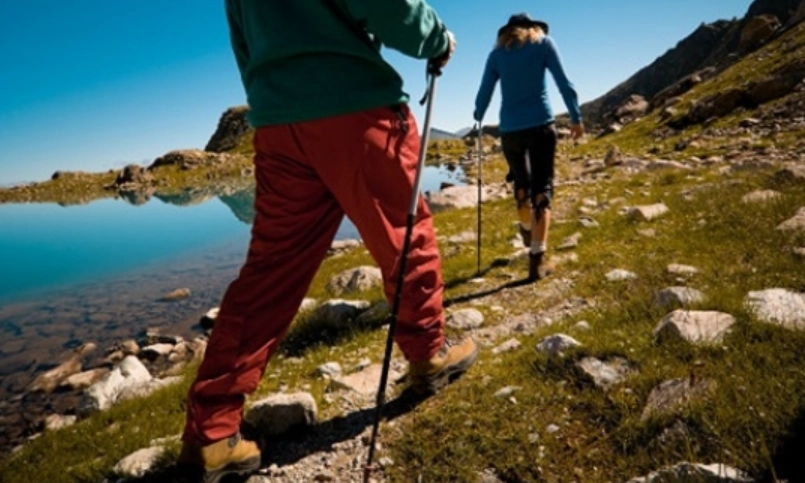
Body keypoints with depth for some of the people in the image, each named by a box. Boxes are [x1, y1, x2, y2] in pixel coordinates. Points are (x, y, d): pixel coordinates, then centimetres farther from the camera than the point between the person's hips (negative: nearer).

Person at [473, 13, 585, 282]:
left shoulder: (497, 53, 11)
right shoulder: (543, 42, 7)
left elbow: (484, 93, 12)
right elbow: (564, 83, 1)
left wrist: (478, 118, 29)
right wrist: (576, 118, 7)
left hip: (509, 129, 3)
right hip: (540, 124, -2)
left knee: (521, 184, 22)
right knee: (542, 188, -1)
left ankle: (527, 232, 45)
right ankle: (538, 258, -9)